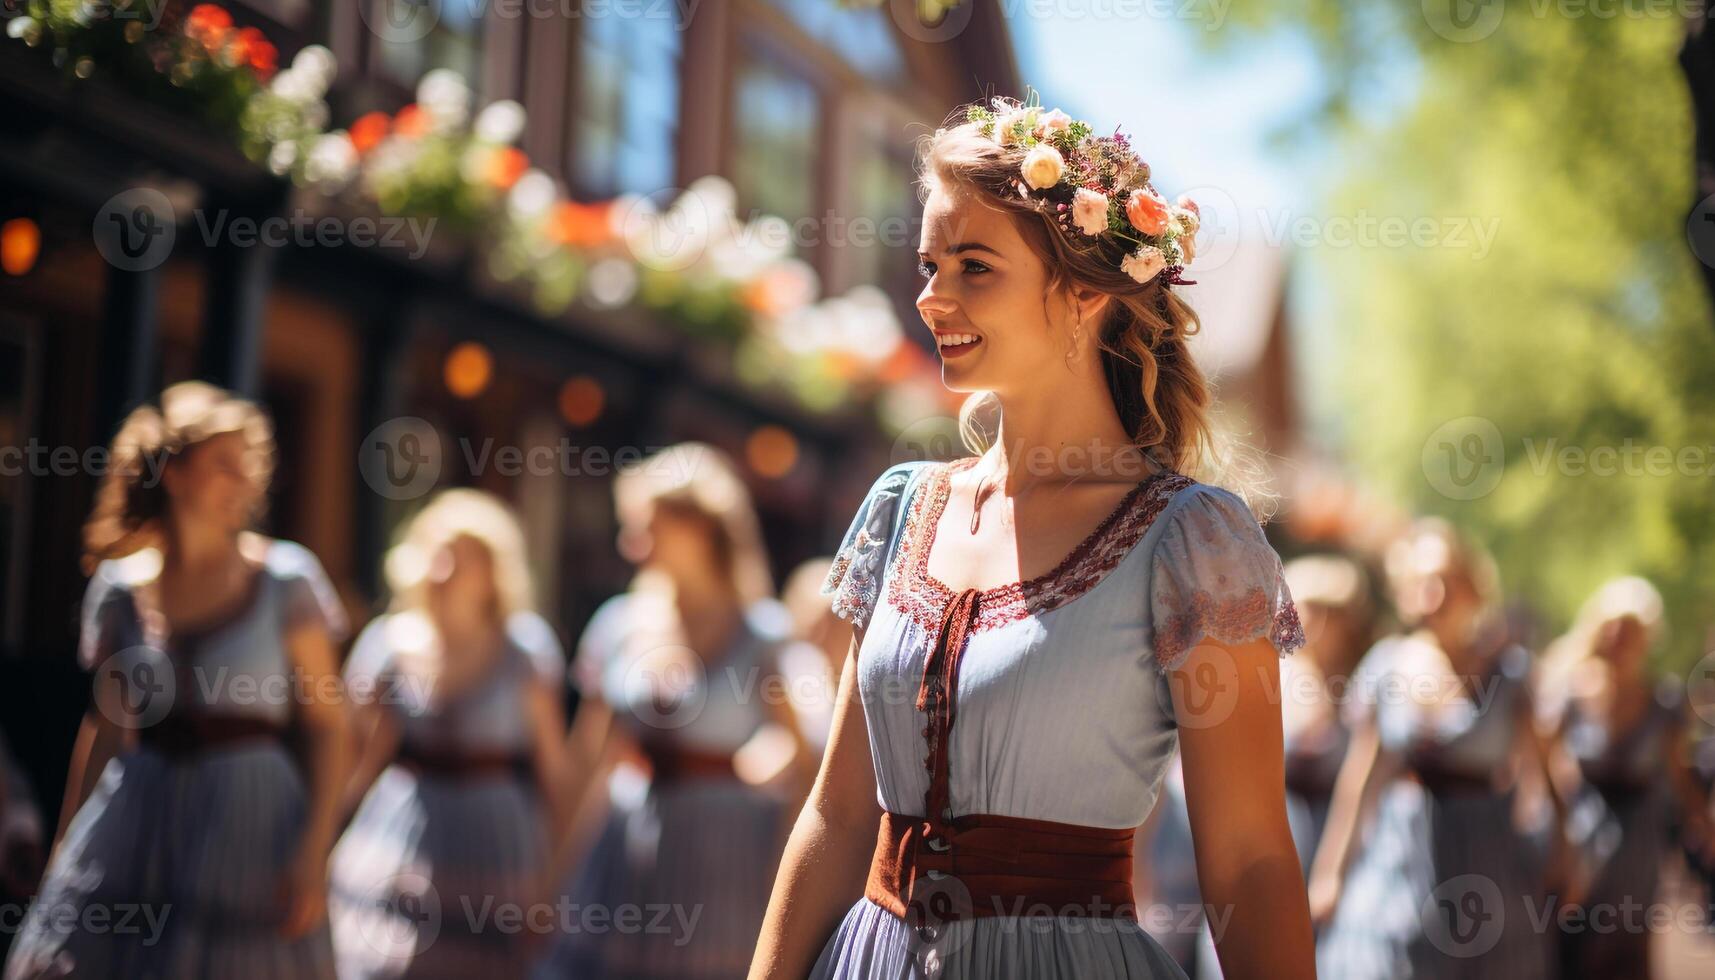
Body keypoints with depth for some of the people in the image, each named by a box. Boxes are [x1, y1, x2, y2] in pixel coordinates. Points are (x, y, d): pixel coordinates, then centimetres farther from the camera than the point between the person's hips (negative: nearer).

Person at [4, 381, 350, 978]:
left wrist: (313, 854, -14)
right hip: (136, 820, 2)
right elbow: (105, 729, 13)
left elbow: (326, 726, -4)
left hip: (251, 816, -2)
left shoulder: (285, 577, -1)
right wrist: (64, 850, 13)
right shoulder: (119, 586, 6)